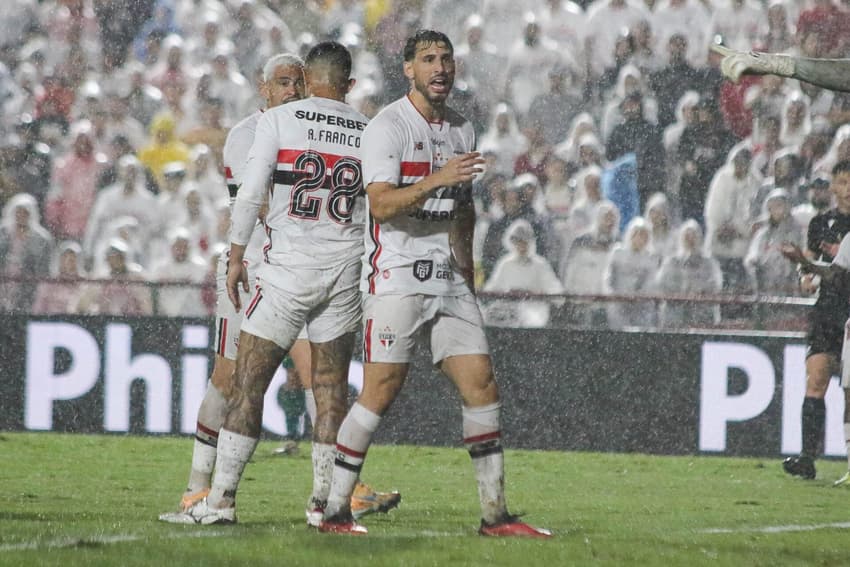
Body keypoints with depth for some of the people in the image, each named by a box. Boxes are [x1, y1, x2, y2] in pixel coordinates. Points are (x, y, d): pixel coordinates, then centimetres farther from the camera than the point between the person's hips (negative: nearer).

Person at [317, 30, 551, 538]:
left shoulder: (462, 130, 15)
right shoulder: (388, 127, -8)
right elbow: (381, 204, -20)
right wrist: (437, 179, -31)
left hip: (449, 280, 7)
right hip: (397, 278, -7)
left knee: (481, 384, -1)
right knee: (380, 393, -8)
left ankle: (495, 513, 3)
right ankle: (335, 511, 0)